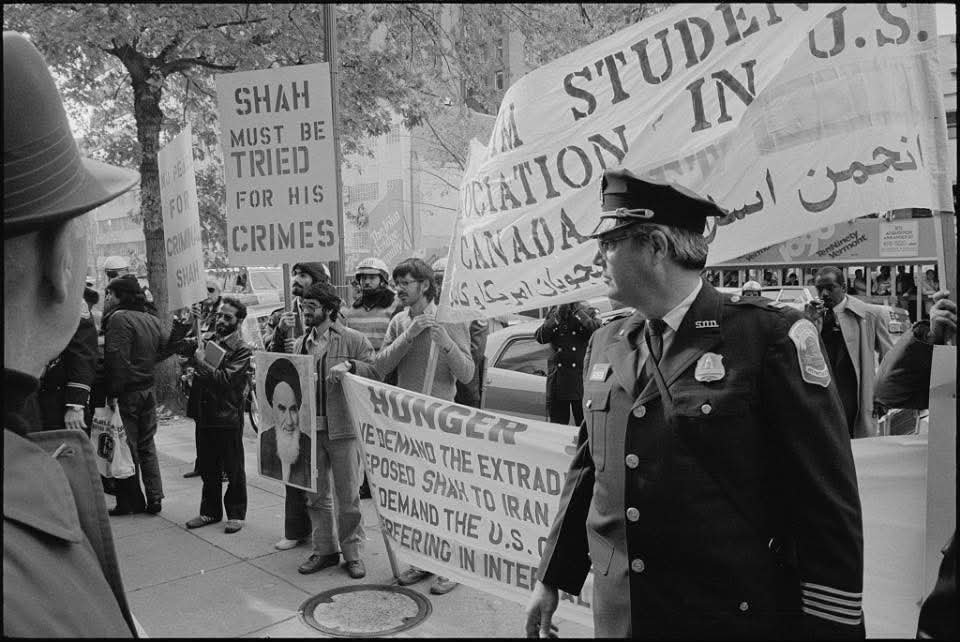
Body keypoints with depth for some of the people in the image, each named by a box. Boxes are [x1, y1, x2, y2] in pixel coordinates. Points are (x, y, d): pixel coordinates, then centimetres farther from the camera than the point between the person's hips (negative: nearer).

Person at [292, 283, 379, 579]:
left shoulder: (352, 340, -3)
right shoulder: (300, 344, 14)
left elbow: (376, 371, -9)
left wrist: (349, 366, -23)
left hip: (343, 429, -5)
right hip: (309, 429, 5)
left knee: (348, 496, 3)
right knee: (316, 495, 12)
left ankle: (352, 553, 16)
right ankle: (324, 550, 26)